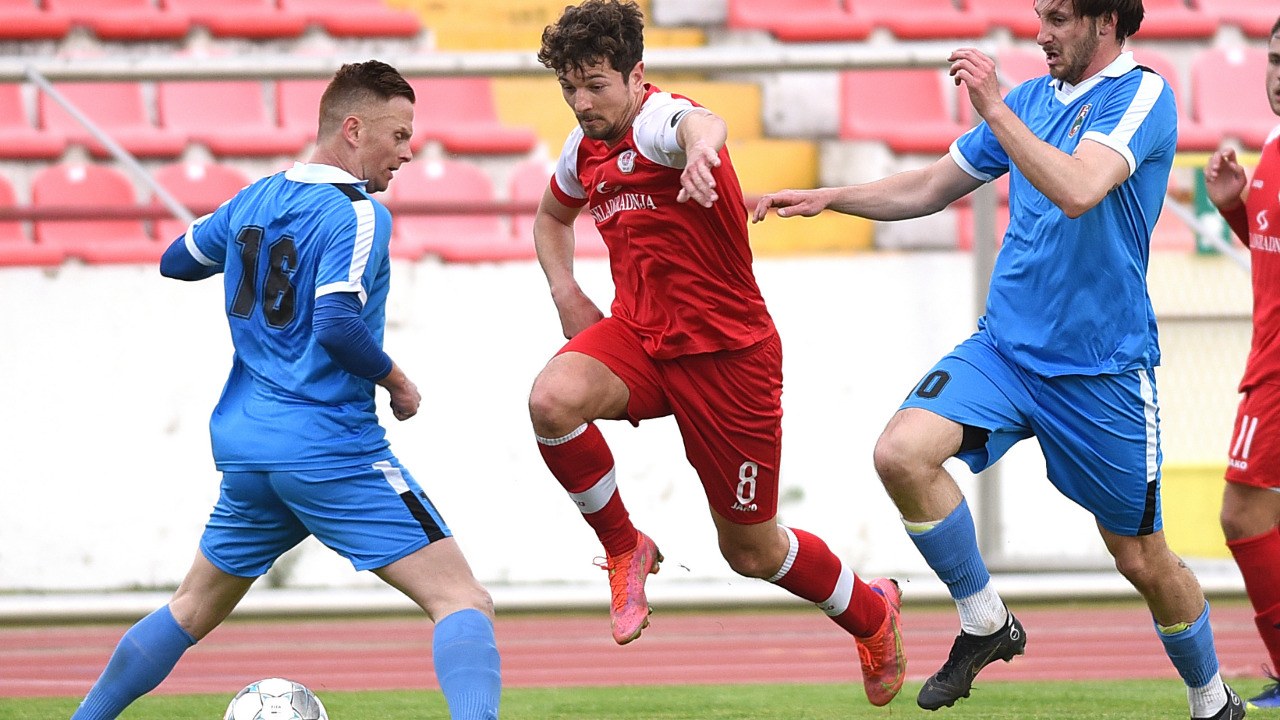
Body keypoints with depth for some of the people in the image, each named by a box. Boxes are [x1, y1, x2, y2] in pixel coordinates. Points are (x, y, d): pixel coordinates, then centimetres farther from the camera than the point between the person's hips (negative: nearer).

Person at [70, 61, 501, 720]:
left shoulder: (254, 201, 11)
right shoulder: (357, 214, -12)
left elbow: (175, 261, 25)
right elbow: (337, 326, -22)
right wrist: (399, 385, -7)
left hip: (245, 449, 8)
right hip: (332, 451, -8)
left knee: (193, 610, 25)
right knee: (465, 603, -11)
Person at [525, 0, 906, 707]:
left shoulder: (658, 120, -19)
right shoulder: (584, 150, 5)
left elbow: (699, 123, -47)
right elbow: (551, 215, 29)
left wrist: (702, 145, -73)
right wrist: (564, 290, 9)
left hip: (726, 350, -6)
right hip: (637, 332, 6)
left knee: (752, 552, 5)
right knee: (552, 400, -29)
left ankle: (871, 612, 37)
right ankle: (624, 550, -4)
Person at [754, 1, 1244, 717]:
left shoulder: (1142, 94, -11)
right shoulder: (1031, 97, 9)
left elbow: (1076, 191, -29)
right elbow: (930, 187, 18)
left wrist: (994, 109, -25)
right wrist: (828, 197, 7)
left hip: (1102, 371, -5)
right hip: (1004, 349, 5)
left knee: (1142, 558, 5)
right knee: (903, 453, -21)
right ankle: (985, 623, -3)